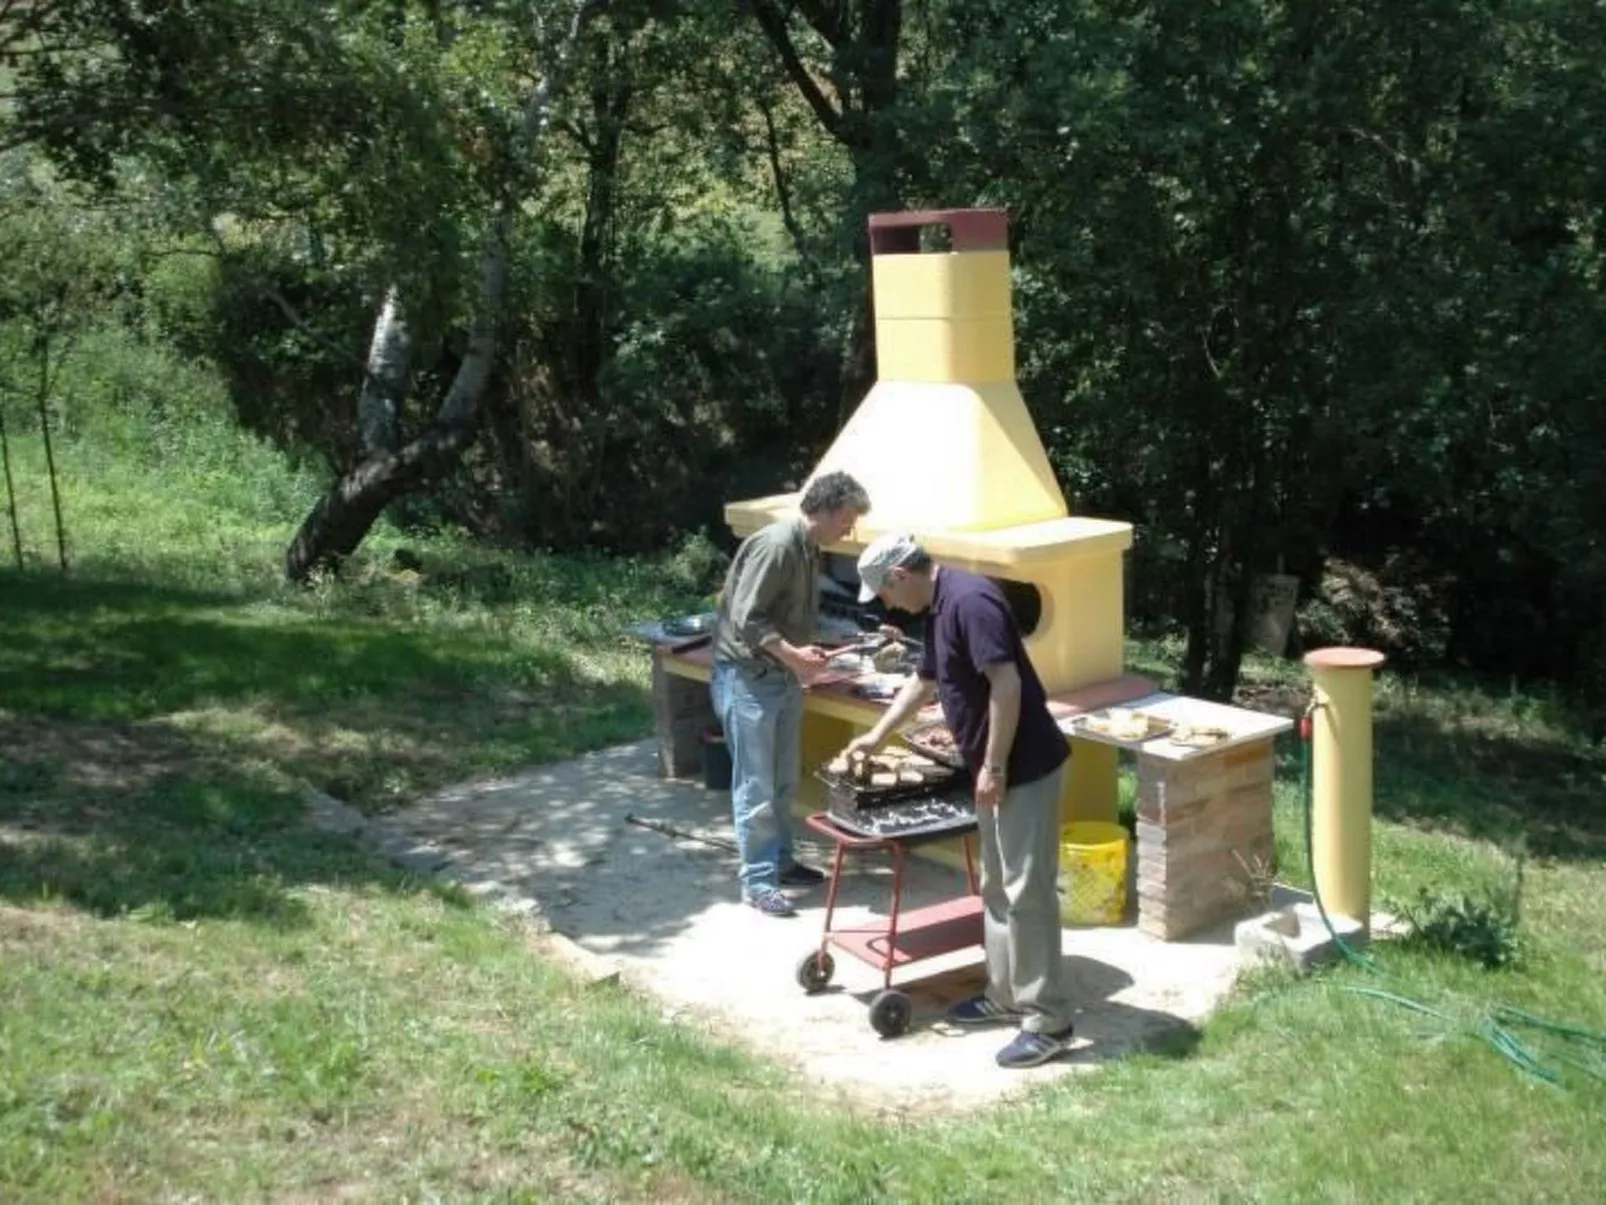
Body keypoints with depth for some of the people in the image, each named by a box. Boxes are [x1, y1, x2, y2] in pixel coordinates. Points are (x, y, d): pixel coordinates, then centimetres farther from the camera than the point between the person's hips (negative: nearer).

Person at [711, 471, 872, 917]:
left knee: (783, 781, 17)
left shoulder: (809, 548, 8)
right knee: (755, 786, -2)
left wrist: (804, 654, 5)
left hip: (782, 677, 9)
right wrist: (793, 655, -25)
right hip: (747, 677, -9)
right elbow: (746, 619, -25)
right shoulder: (776, 545, -22)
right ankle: (757, 880, 6)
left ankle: (780, 861, 30)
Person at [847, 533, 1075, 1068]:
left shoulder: (969, 601, -20)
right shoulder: (939, 609, 12)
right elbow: (924, 681, 28)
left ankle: (1048, 1021, 1)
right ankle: (1005, 996, 29)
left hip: (1025, 767, -10)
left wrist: (993, 767, -21)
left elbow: (1007, 686, -26)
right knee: (997, 888, 17)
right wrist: (877, 735, 35)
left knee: (1027, 891, -6)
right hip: (999, 768, 10)